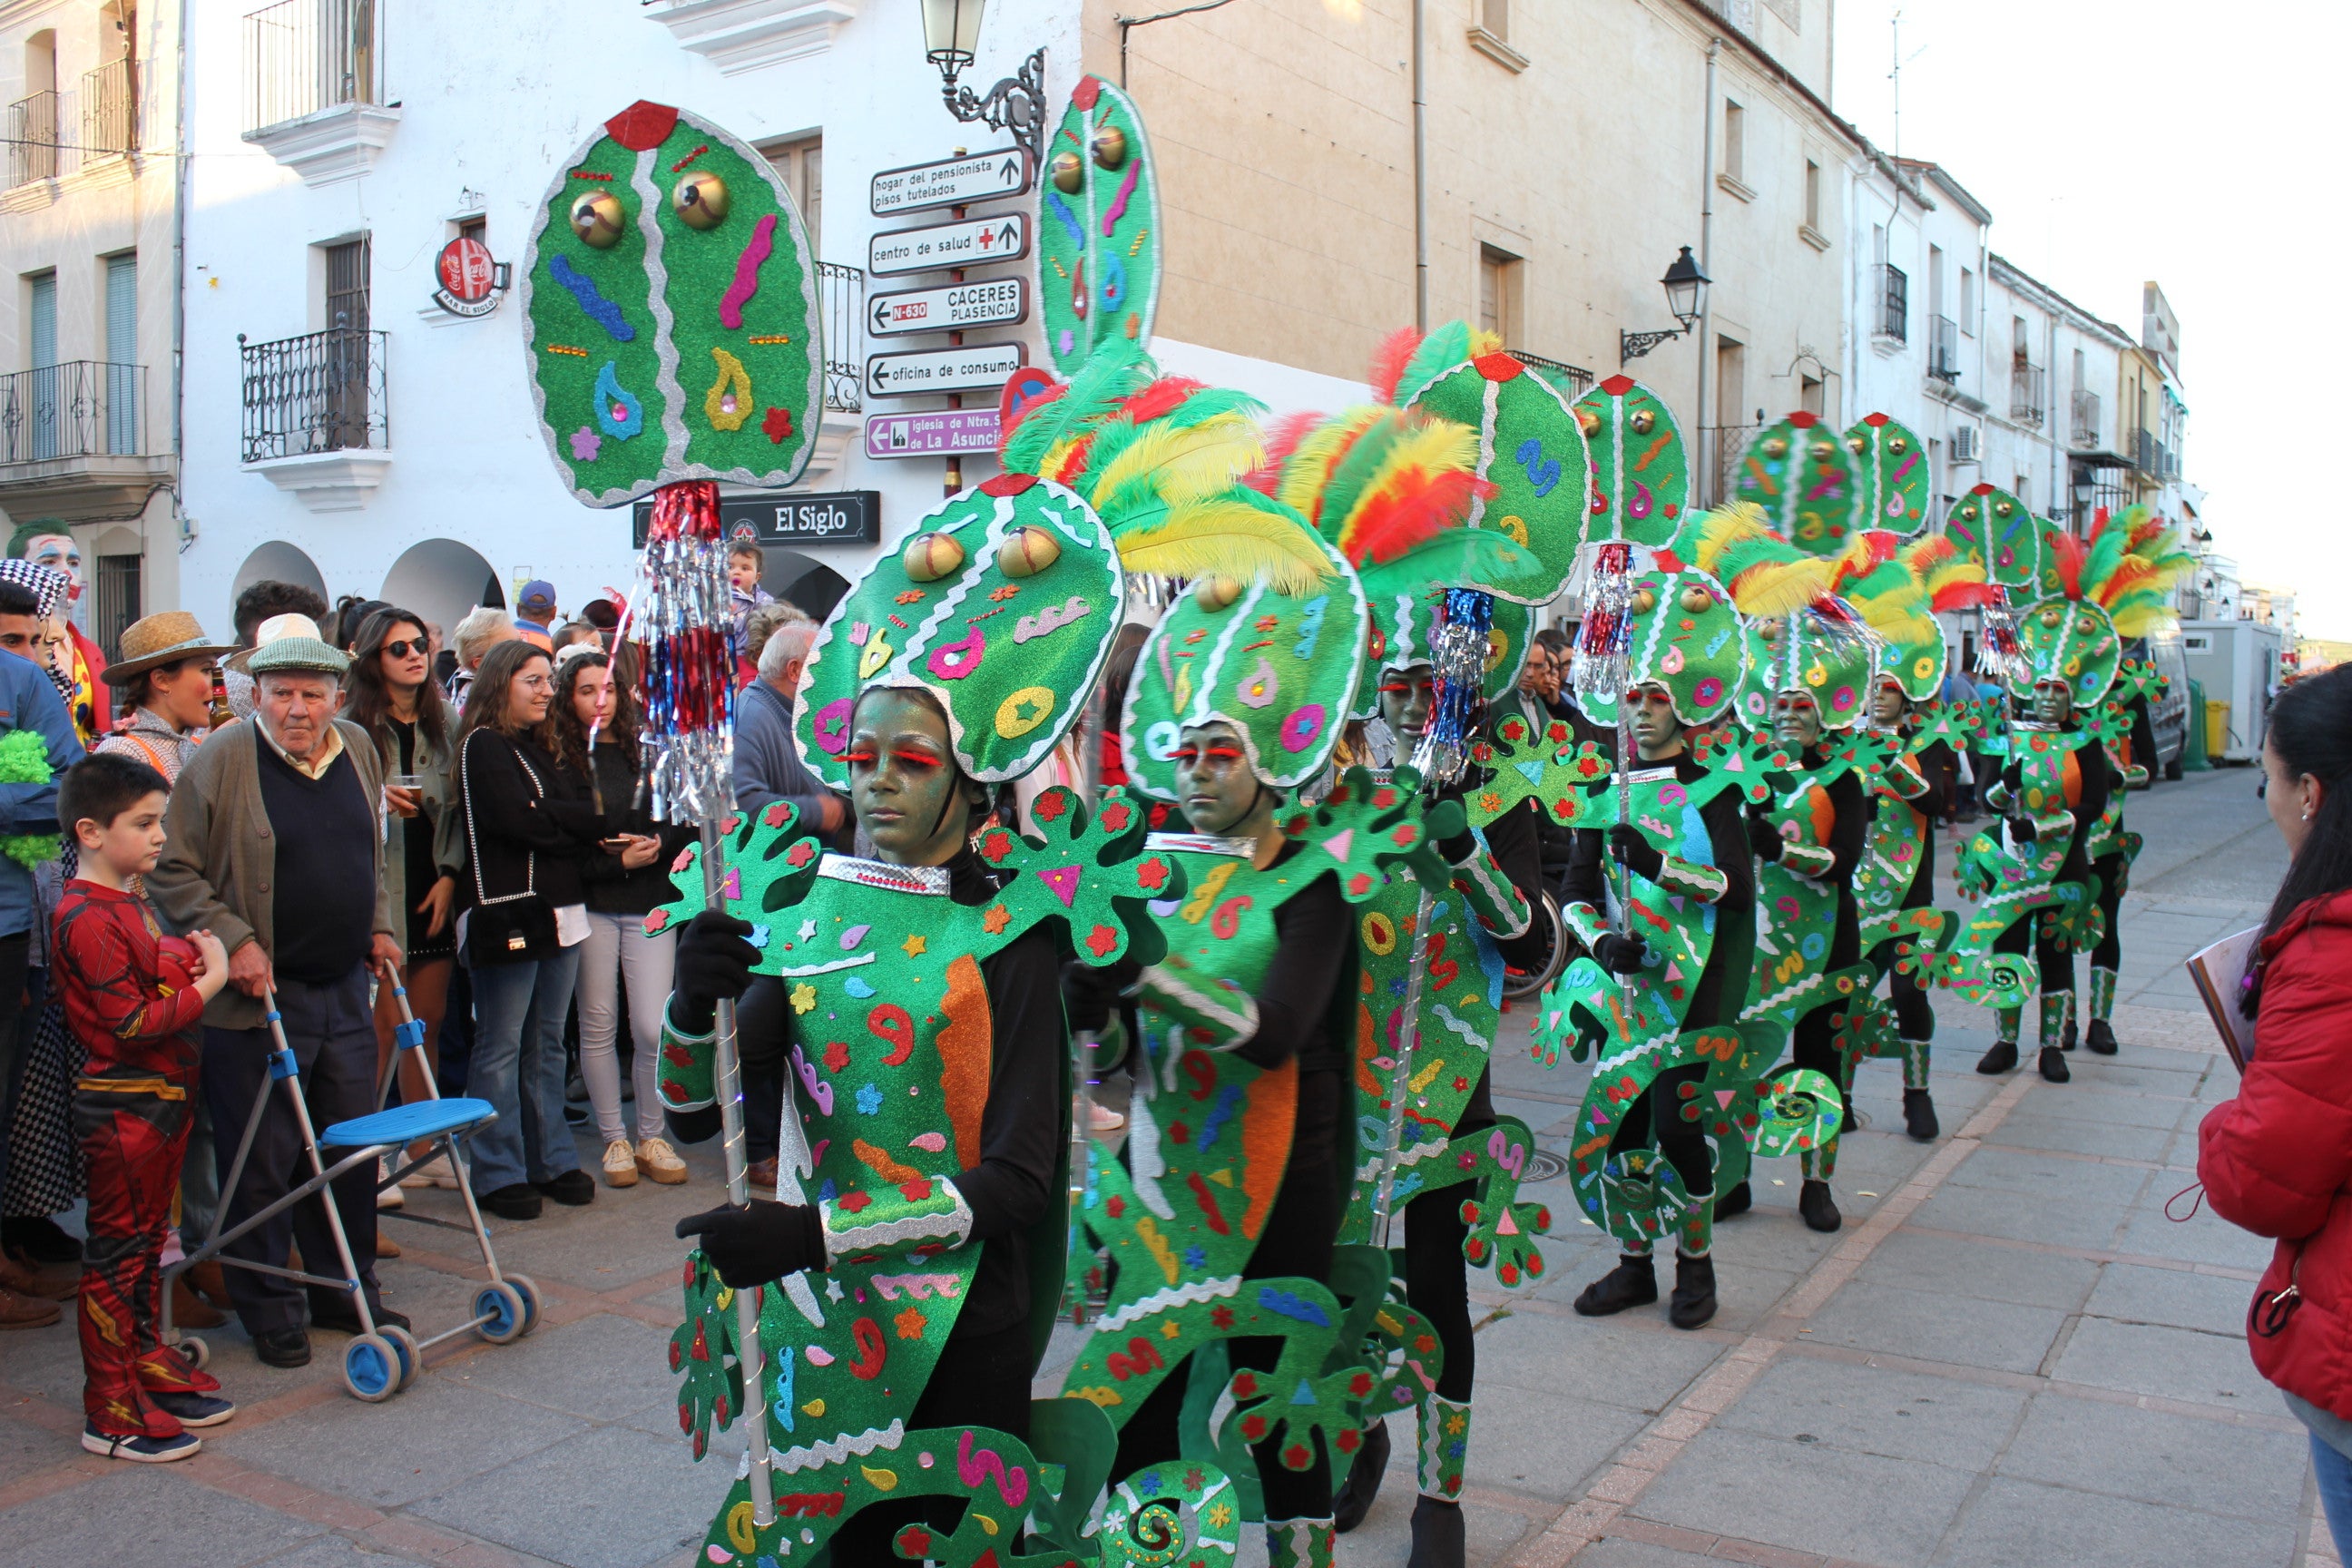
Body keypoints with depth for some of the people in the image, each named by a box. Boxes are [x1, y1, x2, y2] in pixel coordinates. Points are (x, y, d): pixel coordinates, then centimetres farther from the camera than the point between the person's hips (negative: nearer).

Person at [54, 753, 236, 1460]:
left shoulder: (132, 902, 12)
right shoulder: (88, 918, -19)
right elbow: (132, 1024, -23)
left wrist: (189, 956, 7)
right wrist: (207, 982, -18)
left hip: (161, 1097, 10)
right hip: (121, 1105, -10)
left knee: (147, 1243, 19)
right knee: (116, 1253, -1)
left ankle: (152, 1371, 31)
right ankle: (112, 1414, 8)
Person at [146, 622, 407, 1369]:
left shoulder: (359, 749, 7)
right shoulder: (219, 762, -11)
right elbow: (171, 873, -8)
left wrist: (378, 927, 13)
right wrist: (233, 941, -15)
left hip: (344, 991, 6)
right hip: (257, 998, -5)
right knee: (263, 1159, 3)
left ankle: (346, 1290, 28)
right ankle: (268, 1308, 18)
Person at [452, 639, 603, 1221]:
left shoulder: (541, 748, 20)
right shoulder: (484, 746, -5)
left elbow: (583, 809, 11)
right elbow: (520, 821, -16)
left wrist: (573, 825, -11)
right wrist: (589, 825, -3)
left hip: (559, 911, 8)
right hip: (509, 913, -8)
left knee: (547, 1044, 12)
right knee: (502, 1048, -1)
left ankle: (552, 1160, 19)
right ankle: (499, 1173, 5)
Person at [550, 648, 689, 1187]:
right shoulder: (560, 761, 0)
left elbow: (686, 821, 8)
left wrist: (656, 845, -9)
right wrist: (619, 861, -12)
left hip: (649, 905, 1)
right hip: (591, 905, -1)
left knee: (652, 1029, -3)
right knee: (599, 1025, 4)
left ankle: (652, 1137, 13)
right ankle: (615, 1140, 17)